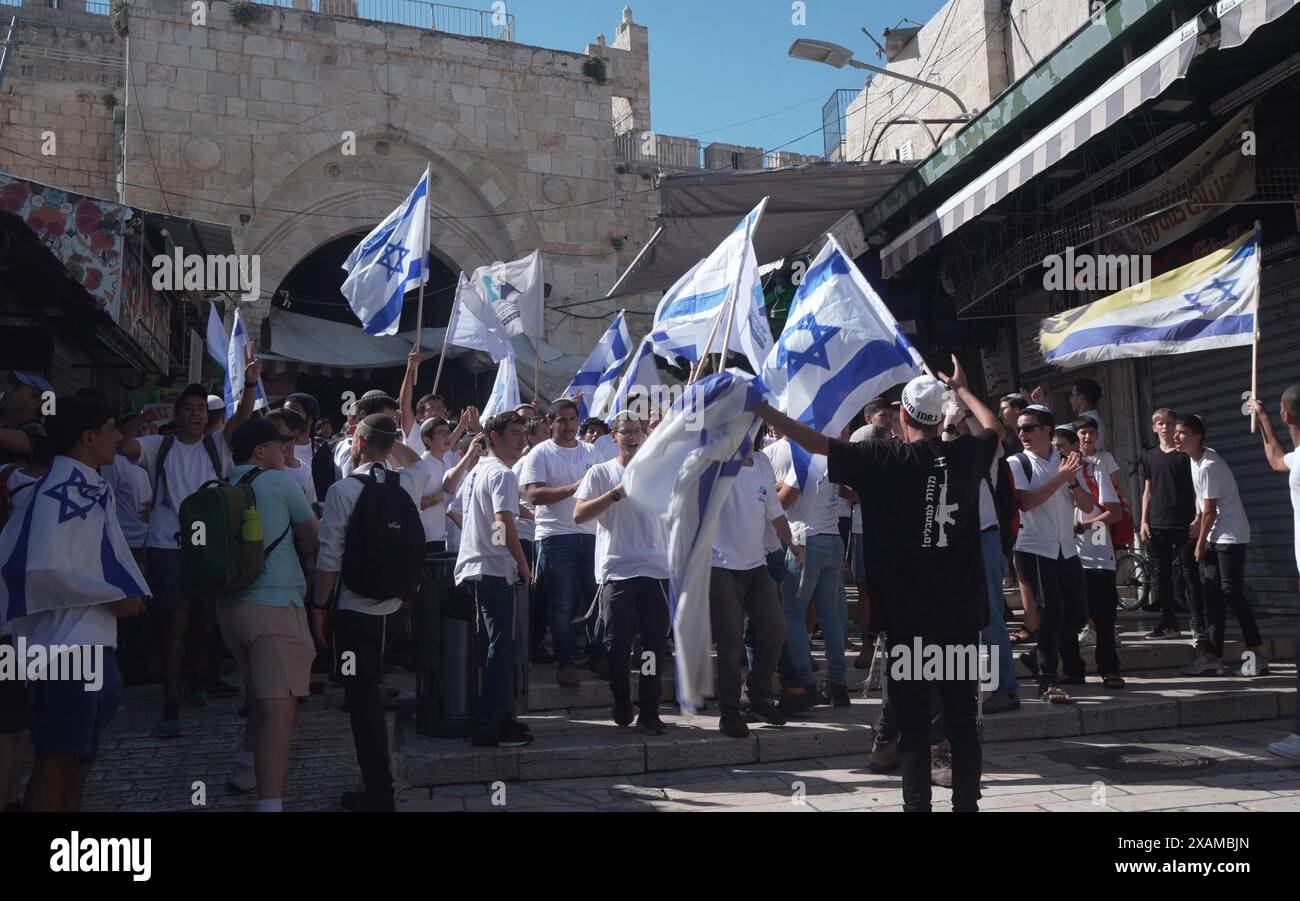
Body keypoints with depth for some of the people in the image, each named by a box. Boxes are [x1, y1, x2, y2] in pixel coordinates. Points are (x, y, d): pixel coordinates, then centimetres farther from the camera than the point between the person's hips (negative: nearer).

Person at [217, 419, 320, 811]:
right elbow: (313, 539, 5)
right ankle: (270, 802, -23)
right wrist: (305, 559, 26)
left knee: (262, 694, 26)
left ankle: (246, 771, 38)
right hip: (275, 605, -8)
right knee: (280, 705, -13)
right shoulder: (281, 482, -3)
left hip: (229, 605, 8)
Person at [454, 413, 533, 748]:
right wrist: (524, 566, -13)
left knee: (497, 645, 16)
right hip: (496, 570, -10)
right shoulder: (502, 474, -12)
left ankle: (495, 715, 22)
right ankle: (489, 727, -8)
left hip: (473, 569, 10)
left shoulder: (476, 471, 18)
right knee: (502, 646, -8)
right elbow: (504, 523, -22)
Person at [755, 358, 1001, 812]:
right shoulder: (966, 454, 2)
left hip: (909, 611, -3)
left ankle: (918, 801, 6)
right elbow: (994, 428, 26)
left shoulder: (888, 458, -9)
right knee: (962, 715, 9)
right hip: (962, 610, 3)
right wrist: (961, 388, 38)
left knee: (913, 718, 3)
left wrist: (761, 408, 2)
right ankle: (967, 800, 15)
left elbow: (814, 442, -8)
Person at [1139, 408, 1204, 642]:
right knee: (1162, 574, 7)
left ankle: (1198, 625, -6)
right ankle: (1168, 623, 15)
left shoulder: (1186, 454, 2)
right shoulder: (1149, 457, 12)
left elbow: (1197, 487, 1)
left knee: (1190, 574, -6)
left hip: (1184, 524, -4)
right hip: (1158, 525, 4)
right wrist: (1144, 521, 7)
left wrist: (1198, 517, -8)